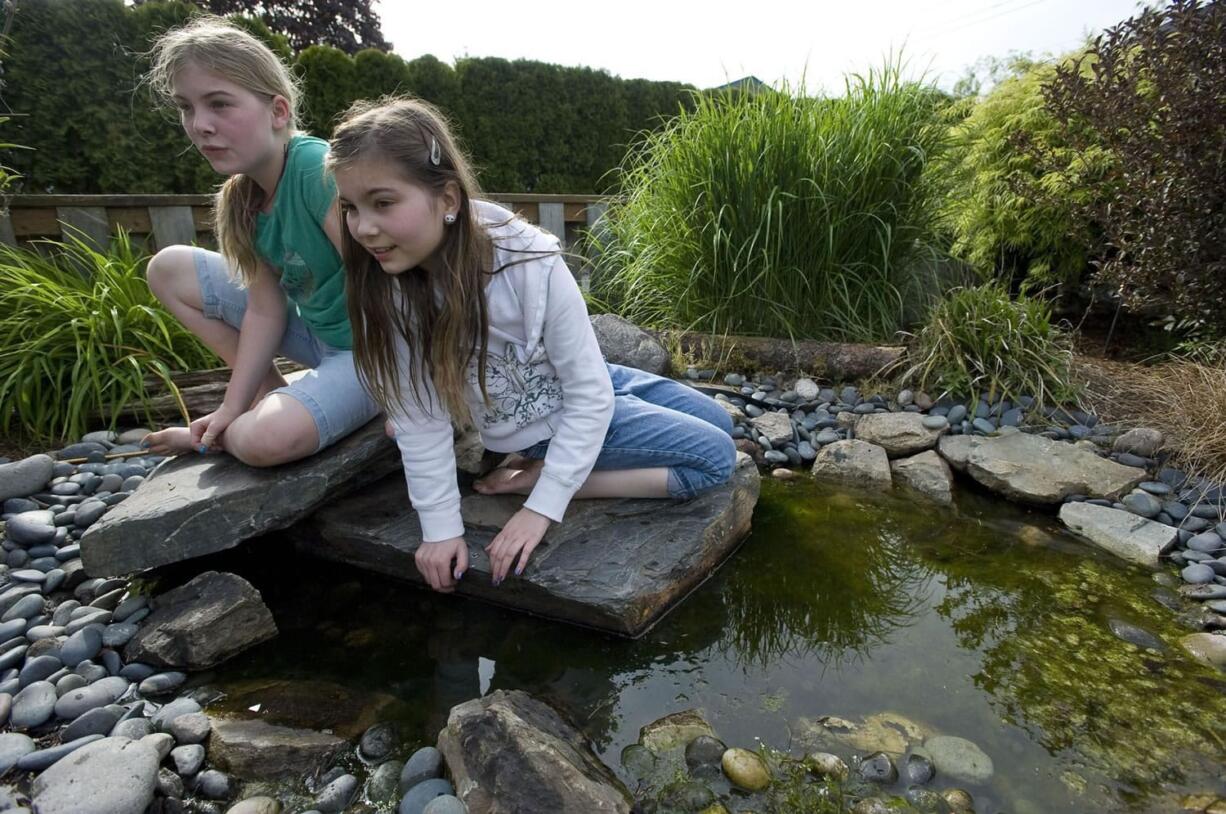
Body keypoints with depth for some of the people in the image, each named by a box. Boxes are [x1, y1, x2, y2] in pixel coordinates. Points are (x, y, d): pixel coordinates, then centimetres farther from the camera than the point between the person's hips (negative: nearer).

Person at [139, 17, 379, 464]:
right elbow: (266, 310, -2)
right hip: (316, 332, 8)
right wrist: (231, 406, -6)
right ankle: (274, 394, 10)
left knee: (264, 439, -32)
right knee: (168, 269, 9)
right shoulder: (241, 198, 0)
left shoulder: (319, 169, -25)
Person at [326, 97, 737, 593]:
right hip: (545, 423, -2)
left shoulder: (529, 263, -29)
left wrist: (542, 506, -27)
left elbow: (590, 393, -24)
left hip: (585, 394, 3)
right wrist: (441, 527, -20)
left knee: (719, 425, 12)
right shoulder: (382, 289, -25)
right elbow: (418, 421, -18)